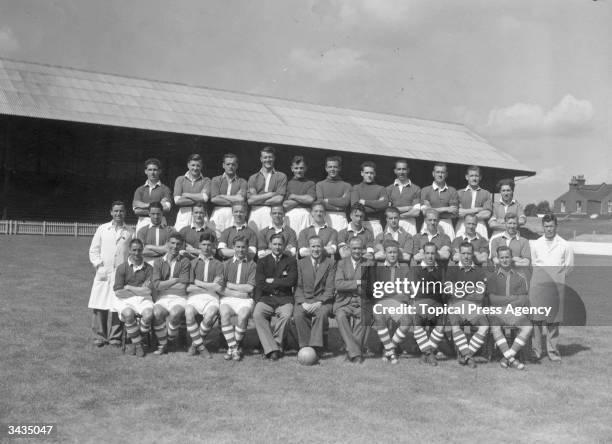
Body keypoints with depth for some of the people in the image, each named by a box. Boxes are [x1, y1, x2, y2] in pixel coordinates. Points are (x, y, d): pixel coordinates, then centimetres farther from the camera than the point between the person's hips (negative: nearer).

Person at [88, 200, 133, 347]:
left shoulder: (129, 233, 9)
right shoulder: (102, 229, 11)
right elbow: (93, 250, 11)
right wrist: (98, 265, 0)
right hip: (103, 273, 1)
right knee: (99, 306, -1)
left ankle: (115, 336, 6)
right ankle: (100, 335, 10)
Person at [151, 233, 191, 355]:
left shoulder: (185, 262, 8)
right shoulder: (158, 262, 14)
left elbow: (182, 286, -2)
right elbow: (156, 284, 1)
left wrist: (164, 284, 2)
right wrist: (175, 280, -2)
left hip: (179, 298, -1)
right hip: (162, 298, 1)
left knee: (175, 313, -34)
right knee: (157, 313, -31)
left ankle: (170, 341, -7)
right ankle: (162, 345, -13)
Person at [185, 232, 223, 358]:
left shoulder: (218, 264, 19)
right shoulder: (193, 263, 20)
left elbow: (217, 286, 5)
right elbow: (188, 286, 7)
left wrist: (197, 283, -1)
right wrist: (209, 285, 0)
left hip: (211, 297, 0)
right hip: (194, 296, 1)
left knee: (210, 316, -34)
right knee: (189, 313, -34)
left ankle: (195, 344, -10)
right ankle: (201, 347, -19)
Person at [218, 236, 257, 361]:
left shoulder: (252, 265, 9)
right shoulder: (226, 264, 13)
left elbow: (250, 287, -2)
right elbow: (220, 288, 5)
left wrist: (229, 285, 1)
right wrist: (239, 292, -6)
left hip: (245, 299, -1)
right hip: (228, 299, 1)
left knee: (243, 316, -32)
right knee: (224, 313, -31)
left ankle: (234, 347, -12)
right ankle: (233, 348, -22)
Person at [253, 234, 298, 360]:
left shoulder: (291, 261, 11)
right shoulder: (262, 261, 13)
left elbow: (291, 281, -4)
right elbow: (260, 283, -1)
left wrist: (272, 281, -1)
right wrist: (280, 283, -7)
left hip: (284, 298, -1)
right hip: (265, 298, 1)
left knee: (286, 315, -33)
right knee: (257, 314, -29)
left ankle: (275, 345, -17)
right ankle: (272, 349, -27)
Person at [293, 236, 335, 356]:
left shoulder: (330, 263, 7)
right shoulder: (301, 263, 13)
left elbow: (330, 287, 0)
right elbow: (298, 286, 6)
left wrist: (319, 302, -16)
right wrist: (303, 303, -12)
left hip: (322, 300, -1)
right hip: (304, 300, 1)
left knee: (322, 313, -34)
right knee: (298, 315, -30)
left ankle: (316, 347, -32)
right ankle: (305, 347, -23)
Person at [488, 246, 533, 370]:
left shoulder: (520, 277, 12)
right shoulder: (492, 277, 10)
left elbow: (524, 301, 3)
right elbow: (493, 299, -1)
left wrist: (503, 302, -11)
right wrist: (514, 298, -6)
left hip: (515, 311, 1)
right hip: (497, 312, -1)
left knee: (528, 326, -28)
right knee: (494, 326, -34)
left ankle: (507, 356, -25)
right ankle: (512, 359, -32)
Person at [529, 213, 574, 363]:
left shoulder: (564, 245, 5)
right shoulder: (536, 244, 10)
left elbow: (569, 266, 11)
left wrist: (557, 276, 6)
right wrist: (541, 275, 9)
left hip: (556, 284, -1)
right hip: (538, 283, 1)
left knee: (554, 319, 1)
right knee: (537, 317, -2)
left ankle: (552, 350, 10)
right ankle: (537, 349, 4)